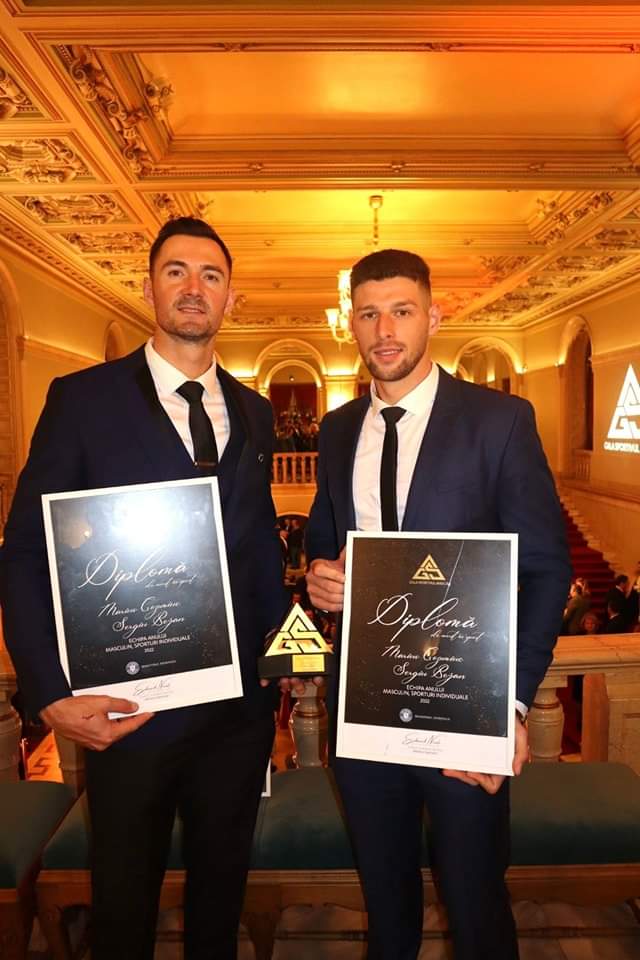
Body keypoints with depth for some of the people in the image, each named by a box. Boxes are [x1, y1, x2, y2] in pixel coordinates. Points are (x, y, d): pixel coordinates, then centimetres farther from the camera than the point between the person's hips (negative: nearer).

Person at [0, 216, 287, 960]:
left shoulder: (253, 413, 6)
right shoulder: (83, 398, -7)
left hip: (239, 708, 4)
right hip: (129, 708, -3)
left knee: (221, 888, 24)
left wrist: (276, 652, 6)